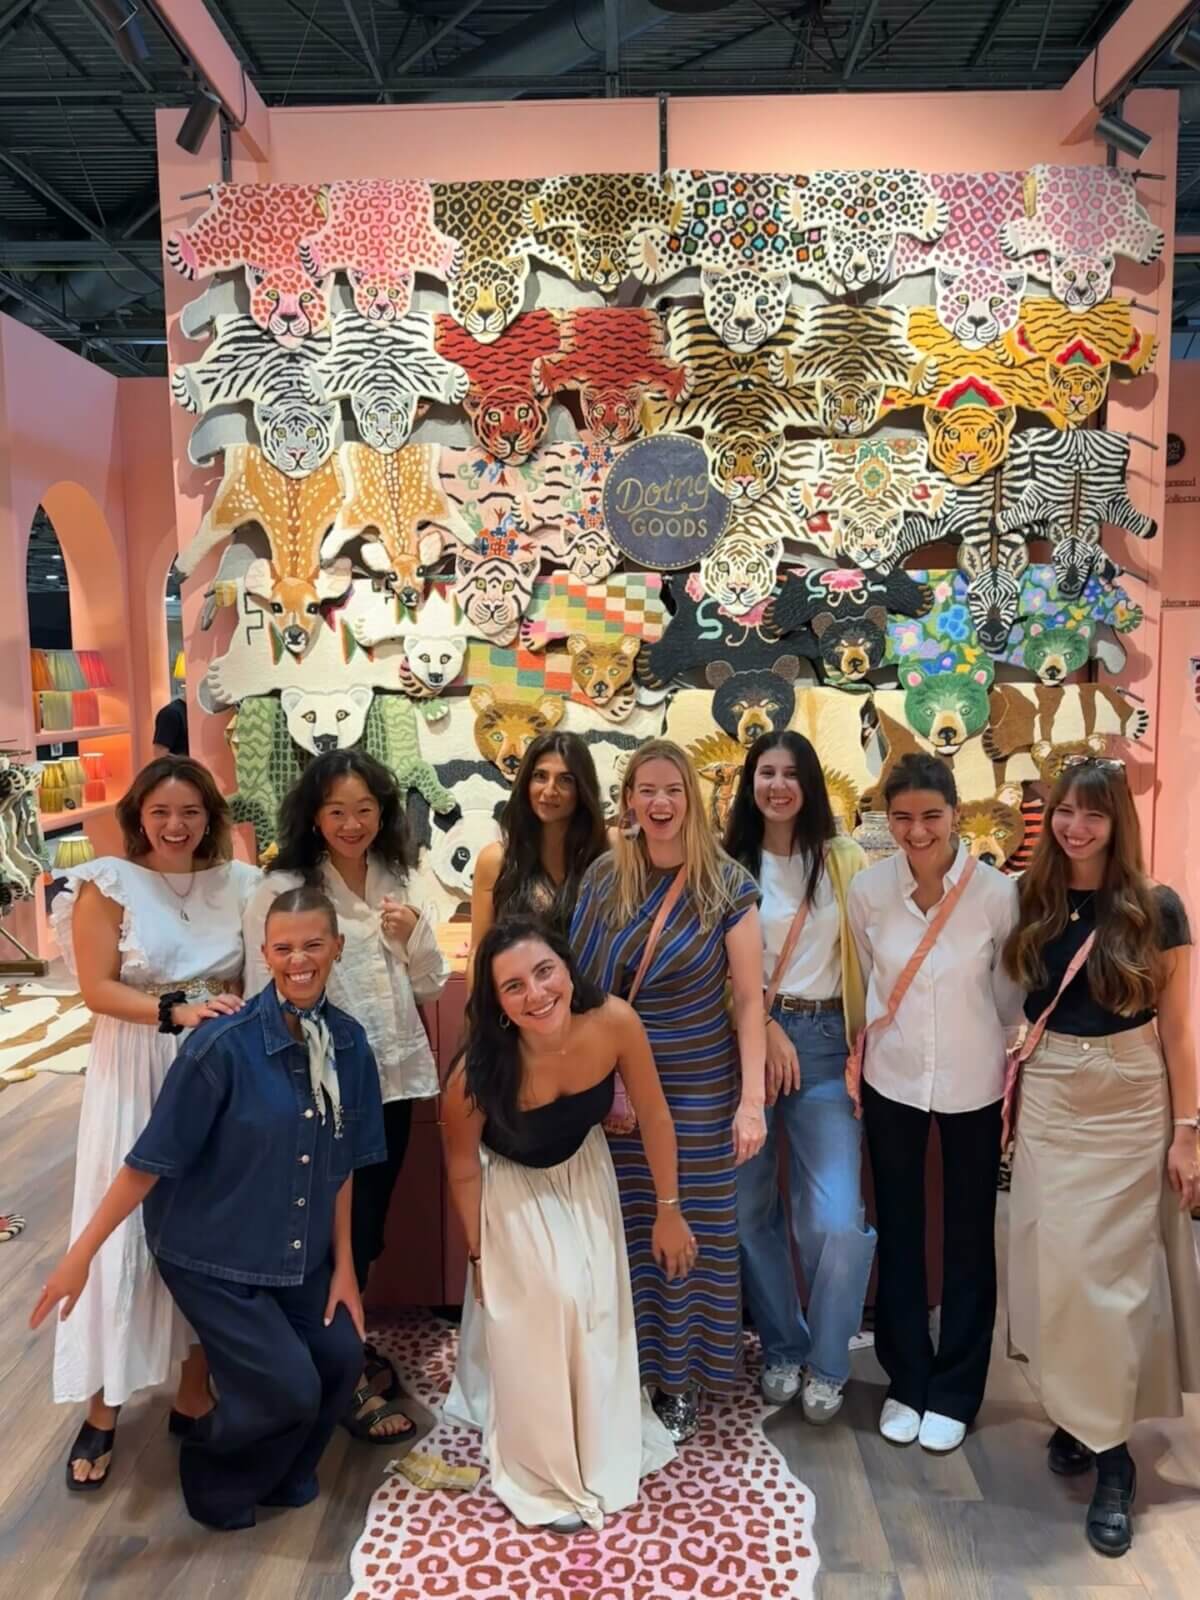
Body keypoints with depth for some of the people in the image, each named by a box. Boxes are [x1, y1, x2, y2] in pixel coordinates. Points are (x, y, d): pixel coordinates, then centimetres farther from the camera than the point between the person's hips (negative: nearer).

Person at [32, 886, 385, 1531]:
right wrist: (82, 1252, -14)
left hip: (300, 1252, 5)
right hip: (211, 1252, -5)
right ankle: (214, 1480, 26)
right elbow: (152, 1157, -17)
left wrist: (343, 1265, 4)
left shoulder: (348, 1042, -8)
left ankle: (280, 1474, 29)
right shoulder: (223, 1046, -24)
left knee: (341, 1357, -4)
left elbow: (339, 1165, 1)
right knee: (289, 1388, -9)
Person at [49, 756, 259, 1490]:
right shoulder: (108, 883, -6)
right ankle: (102, 1410, 20)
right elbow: (98, 989, -11)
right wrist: (178, 1011, -23)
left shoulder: (237, 883, 3)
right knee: (122, 1234, 3)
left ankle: (196, 1391, 26)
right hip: (134, 1076, -3)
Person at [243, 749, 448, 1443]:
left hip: (394, 1076, 5)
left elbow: (431, 986, 7)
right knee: (341, 1228, 6)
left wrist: (414, 937, -12)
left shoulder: (399, 883, 4)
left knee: (370, 1221, 19)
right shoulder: (282, 890, -13)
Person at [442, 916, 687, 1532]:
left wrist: (668, 1210, -6)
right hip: (514, 1191, -3)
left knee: (599, 1310, 13)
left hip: (586, 1173, 3)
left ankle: (603, 1452, 42)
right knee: (531, 1325, -2)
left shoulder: (614, 1022, -35)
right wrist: (479, 1254, -4)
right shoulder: (479, 1075, -39)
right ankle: (544, 1477, 27)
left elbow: (655, 1118, -16)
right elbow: (463, 1170, -18)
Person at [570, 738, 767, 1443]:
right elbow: (583, 983, 3)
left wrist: (751, 1099, -11)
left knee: (691, 1229, 7)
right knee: (626, 1228, 9)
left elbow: (750, 998, -7)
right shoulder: (604, 877, -1)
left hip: (699, 1086, -2)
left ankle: (681, 1382, 25)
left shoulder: (727, 884, -8)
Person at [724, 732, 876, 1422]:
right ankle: (782, 1347, 32)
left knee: (837, 1220, -7)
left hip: (825, 1044, -1)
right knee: (751, 1206, 9)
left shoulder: (846, 860, 2)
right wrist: (766, 1029, -9)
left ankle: (827, 1362, 19)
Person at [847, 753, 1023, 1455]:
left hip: (974, 1085, -1)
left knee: (969, 1237, 12)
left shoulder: (998, 893, -17)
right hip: (892, 1081, 2)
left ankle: (954, 1392, 32)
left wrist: (1010, 1069, 6)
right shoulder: (868, 890, -11)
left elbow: (1011, 995, -3)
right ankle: (906, 1381, 34)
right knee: (899, 1232, 14)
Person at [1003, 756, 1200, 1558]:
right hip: (1050, 1100, 2)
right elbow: (1020, 1010, 7)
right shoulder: (1033, 905, 0)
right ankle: (1078, 1415, 27)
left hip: (1133, 1104, -2)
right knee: (1058, 1266, 7)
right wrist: (1007, 1100, 5)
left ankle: (1112, 1453, 16)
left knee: (1116, 1272, 4)